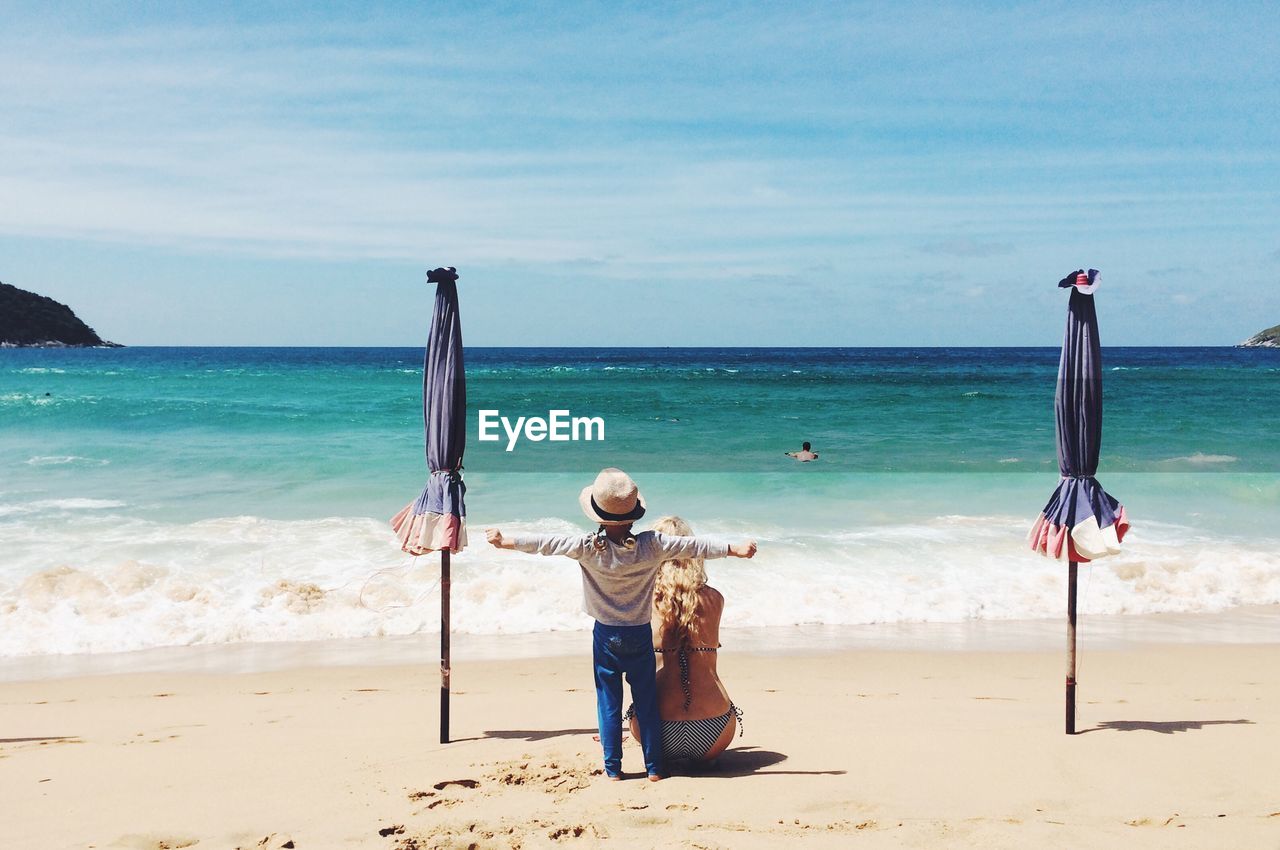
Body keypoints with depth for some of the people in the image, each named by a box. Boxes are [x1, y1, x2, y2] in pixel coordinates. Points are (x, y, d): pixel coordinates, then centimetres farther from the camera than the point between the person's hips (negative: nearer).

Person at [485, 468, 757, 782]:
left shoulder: (589, 548, -16)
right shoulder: (651, 545, -14)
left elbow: (546, 543, -9)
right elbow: (694, 546, -7)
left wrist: (505, 541, 3)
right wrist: (735, 549, 2)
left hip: (605, 636, -1)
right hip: (640, 635, 1)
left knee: (609, 703, 10)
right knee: (647, 702, 10)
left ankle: (613, 768, 13)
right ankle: (654, 767, 15)